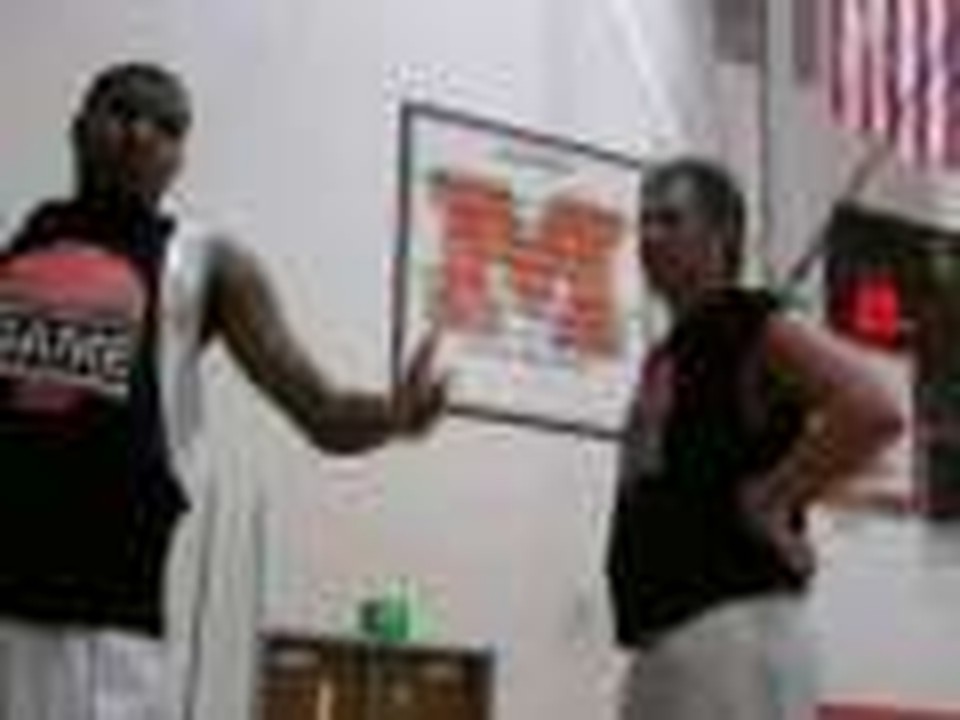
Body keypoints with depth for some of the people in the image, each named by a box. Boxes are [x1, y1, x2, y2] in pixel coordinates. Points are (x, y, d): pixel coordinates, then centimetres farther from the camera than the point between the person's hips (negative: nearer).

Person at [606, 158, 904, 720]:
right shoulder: (665, 355, 22)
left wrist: (771, 502, -14)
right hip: (661, 640, 10)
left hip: (732, 633, -10)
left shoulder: (749, 325, -5)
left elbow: (874, 413, -19)